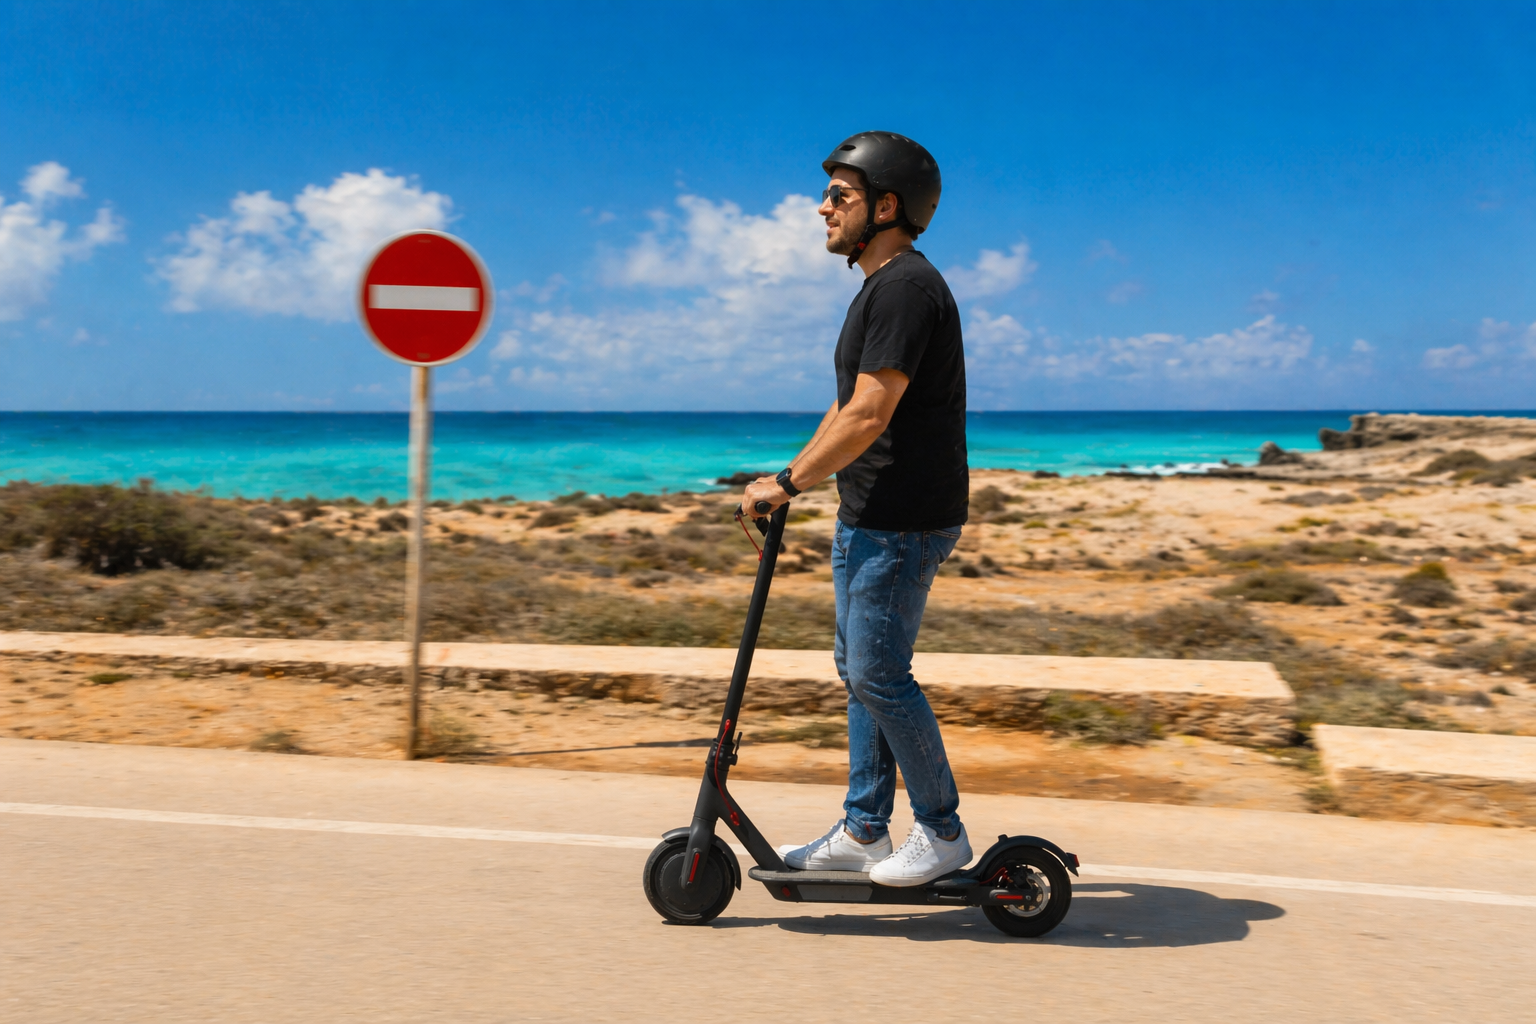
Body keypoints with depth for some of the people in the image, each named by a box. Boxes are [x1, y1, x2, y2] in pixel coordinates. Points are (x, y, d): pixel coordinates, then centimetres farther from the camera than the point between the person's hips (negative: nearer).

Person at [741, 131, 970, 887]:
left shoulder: (905, 287, -17)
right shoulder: (880, 286, 17)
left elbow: (869, 415, -23)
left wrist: (789, 483, -16)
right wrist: (795, 476, 17)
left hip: (904, 523, -10)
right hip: (867, 516, 10)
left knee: (877, 674, -5)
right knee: (859, 668, 13)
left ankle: (942, 832, 10)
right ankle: (862, 832, 23)